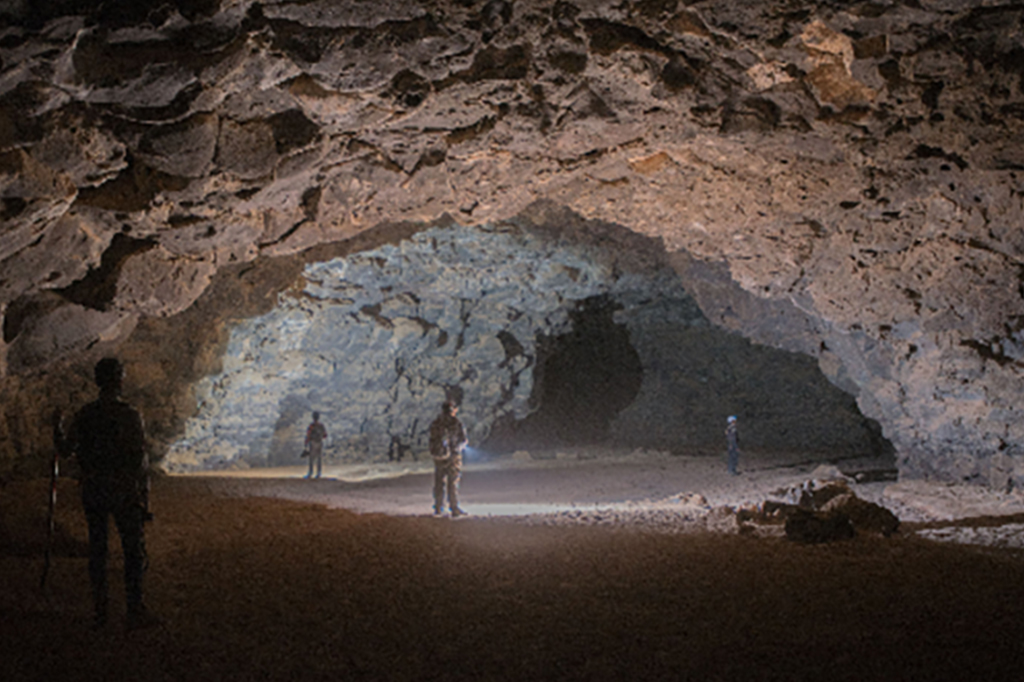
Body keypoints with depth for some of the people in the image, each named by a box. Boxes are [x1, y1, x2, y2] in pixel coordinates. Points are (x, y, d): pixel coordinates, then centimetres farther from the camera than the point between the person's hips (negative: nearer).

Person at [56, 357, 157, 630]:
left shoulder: (84, 415, -1)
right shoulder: (129, 415, -13)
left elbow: (67, 450, 5)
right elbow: (140, 458, -13)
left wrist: (57, 427, 23)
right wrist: (145, 495, -4)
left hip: (93, 491, 4)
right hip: (123, 492, -4)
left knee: (97, 551, 12)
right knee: (134, 550, 4)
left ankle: (99, 612, 15)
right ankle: (134, 612, 4)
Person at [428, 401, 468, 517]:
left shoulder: (435, 424, 2)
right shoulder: (456, 423, -10)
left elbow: (433, 440, 7)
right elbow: (463, 439, -5)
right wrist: (463, 444, 17)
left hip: (438, 456, 4)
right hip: (453, 456, -4)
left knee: (439, 483, 13)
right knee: (453, 483, 1)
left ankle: (438, 509, 18)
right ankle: (454, 509, 1)